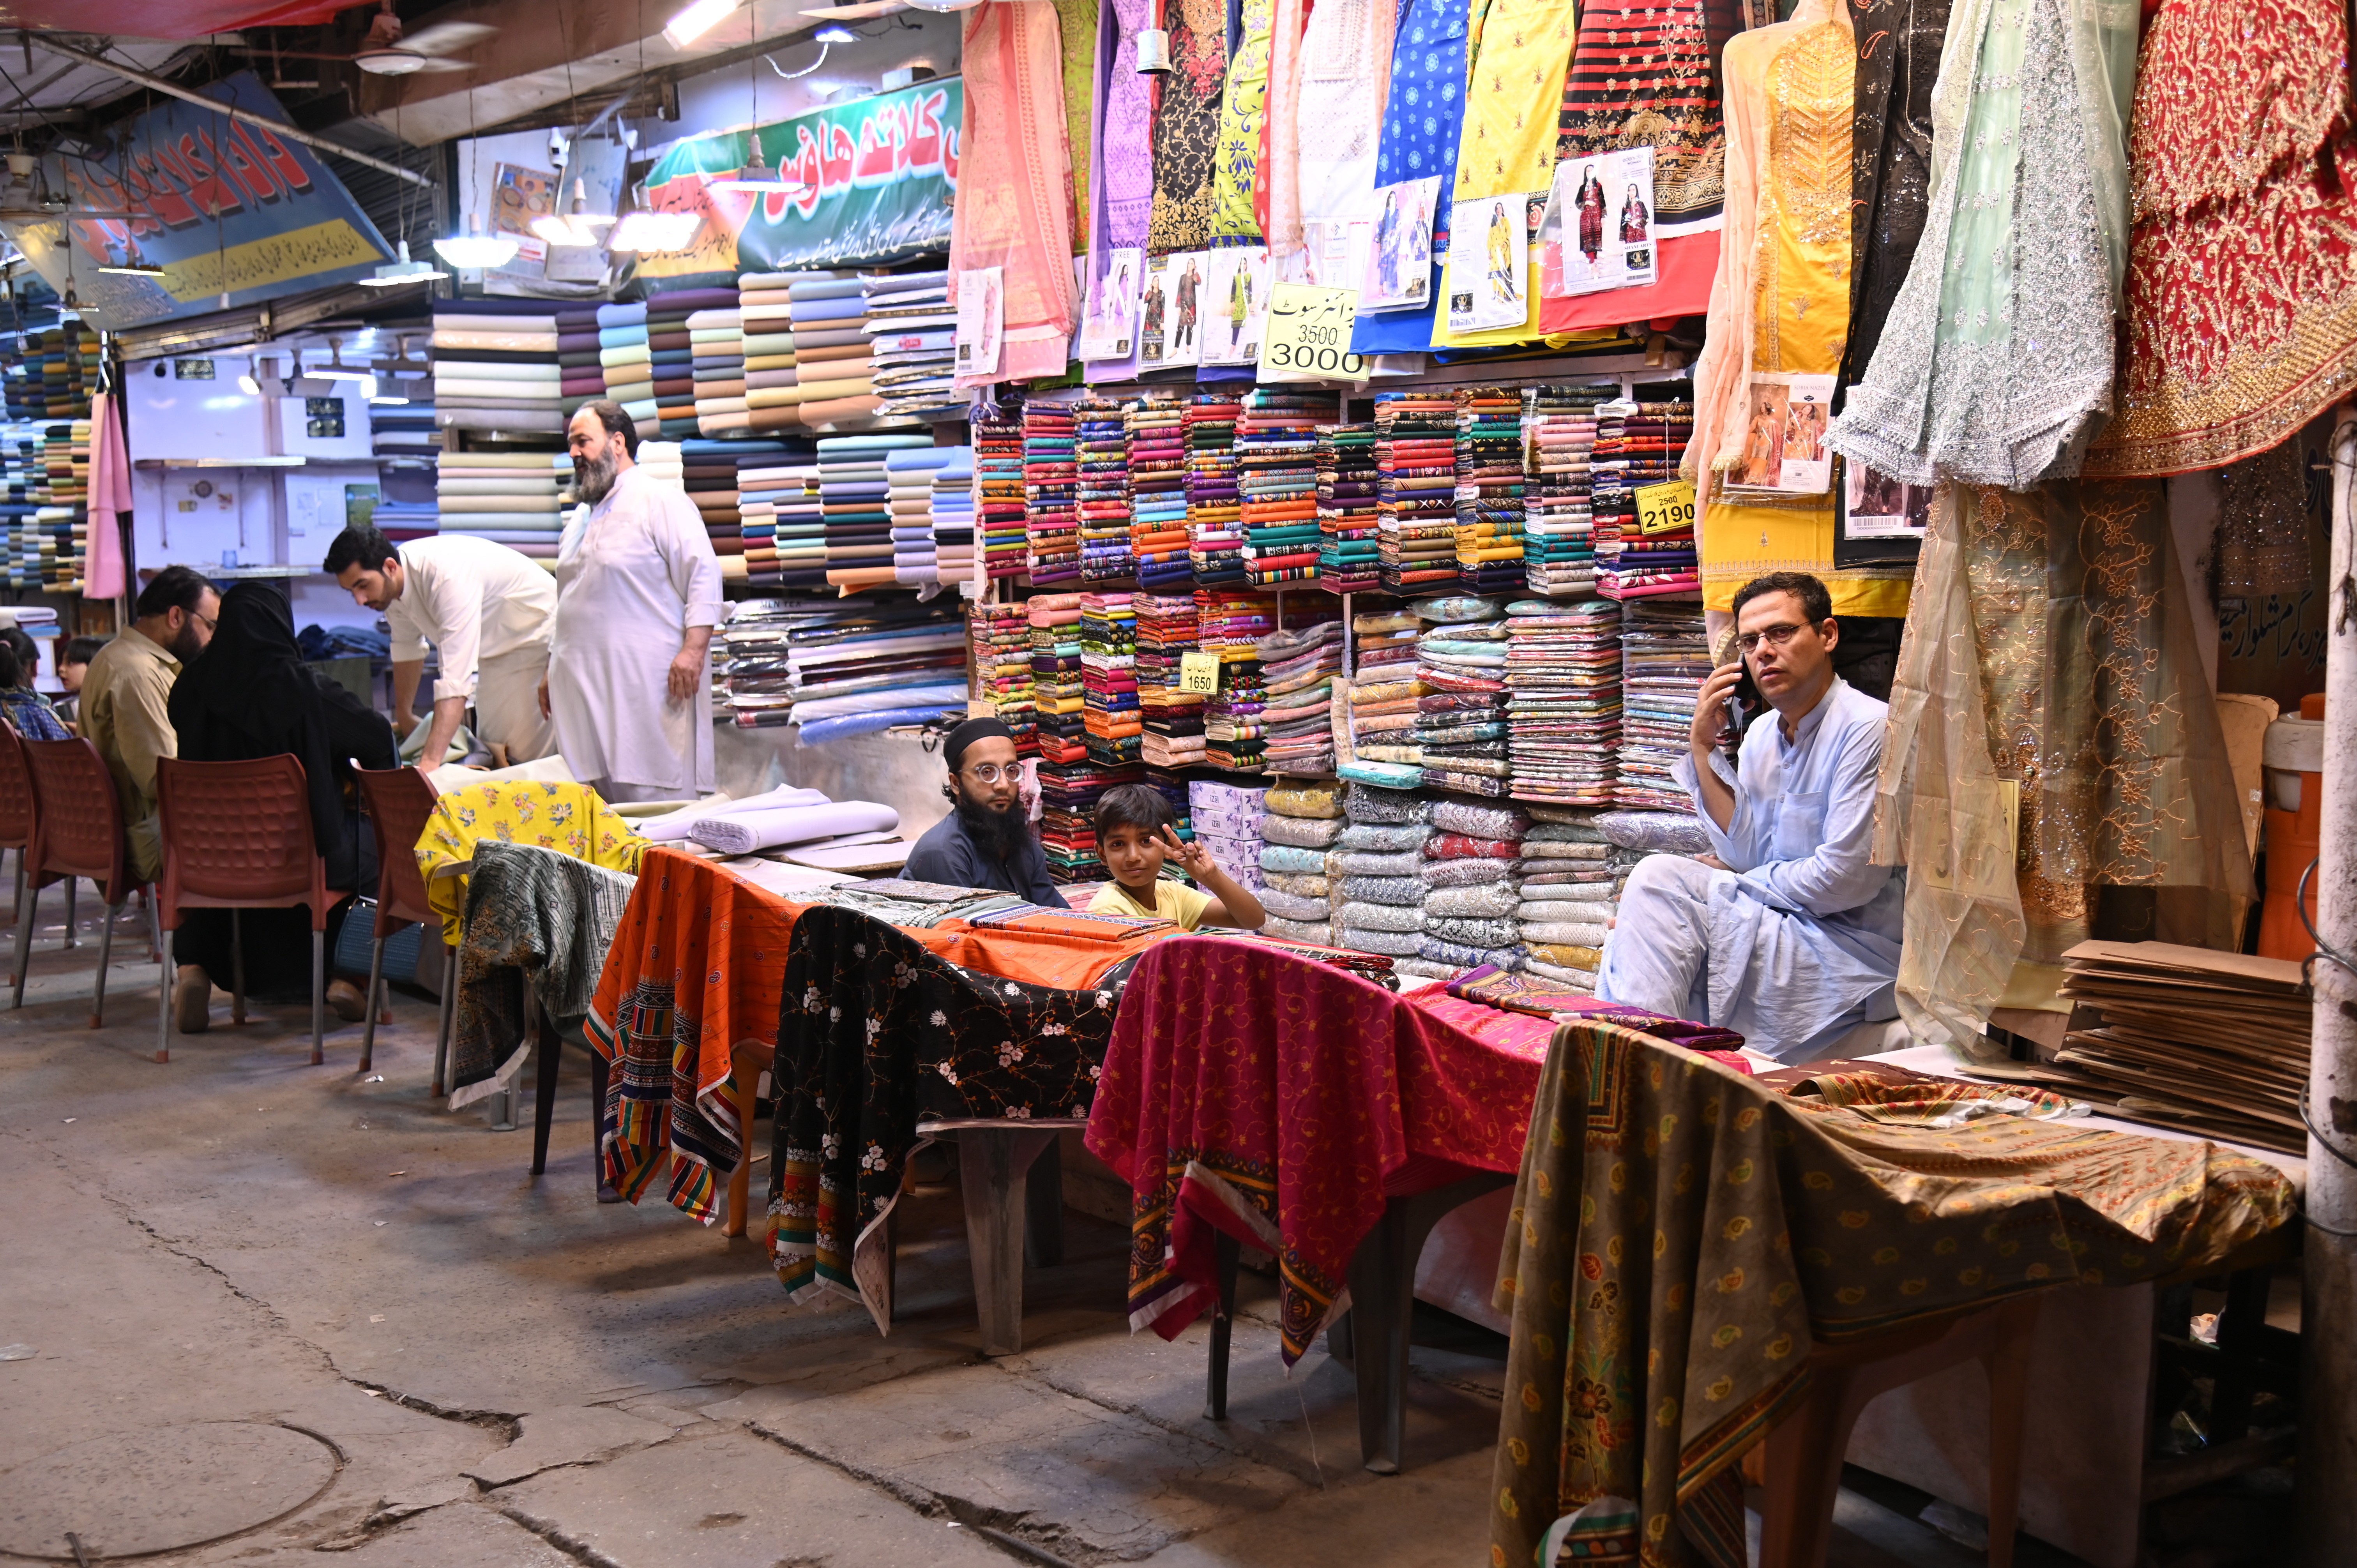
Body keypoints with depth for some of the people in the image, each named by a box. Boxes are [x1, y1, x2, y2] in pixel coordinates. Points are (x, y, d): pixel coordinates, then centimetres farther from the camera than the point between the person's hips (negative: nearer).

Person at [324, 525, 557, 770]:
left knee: (529, 758, -12)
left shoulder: (448, 576, -36)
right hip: (496, 647, 8)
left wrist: (430, 762, -48)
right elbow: (407, 649, 11)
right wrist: (404, 718, 21)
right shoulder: (389, 584, -10)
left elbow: (456, 677, -43)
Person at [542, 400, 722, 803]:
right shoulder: (580, 518, 23)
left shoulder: (661, 502, -1)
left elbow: (704, 576, -9)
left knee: (656, 798, -10)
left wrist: (693, 649, -19)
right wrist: (553, 672, 24)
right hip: (586, 691, 8)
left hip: (648, 685, -8)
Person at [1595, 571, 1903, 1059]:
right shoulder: (1762, 733, 11)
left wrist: (1721, 881, -6)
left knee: (1660, 880, -19)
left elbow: (1844, 880, -18)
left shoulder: (1869, 729, -15)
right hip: (1781, 924, 8)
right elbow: (1746, 854, 3)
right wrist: (1704, 748, -3)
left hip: (1857, 953, -8)